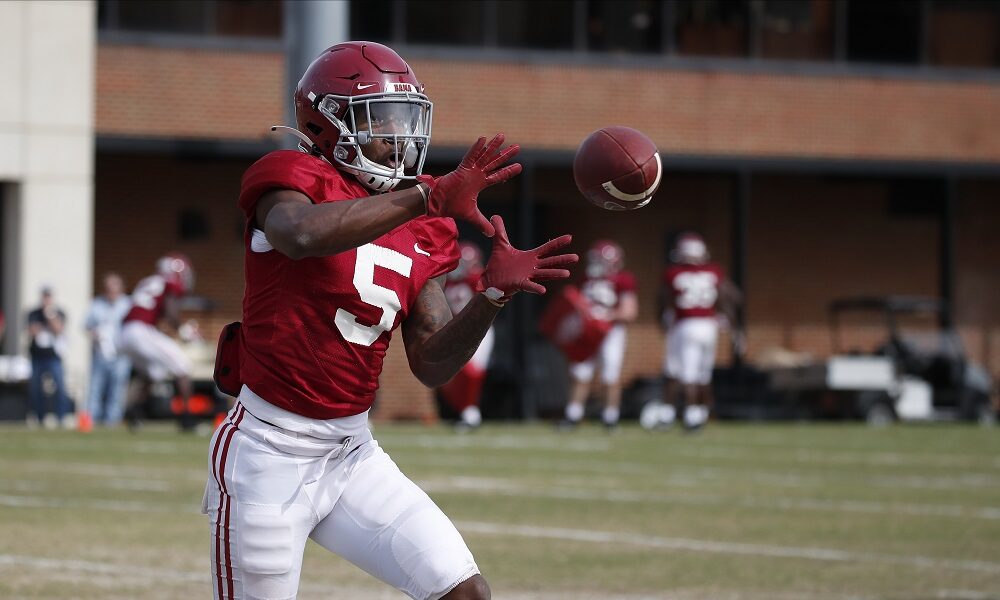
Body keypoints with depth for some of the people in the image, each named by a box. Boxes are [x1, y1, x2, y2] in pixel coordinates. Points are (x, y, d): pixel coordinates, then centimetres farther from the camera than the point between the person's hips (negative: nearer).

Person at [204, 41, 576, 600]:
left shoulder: (421, 234, 9)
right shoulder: (295, 179, -9)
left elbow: (432, 365, 5)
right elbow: (302, 235, -35)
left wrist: (493, 294, -11)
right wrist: (428, 197, -37)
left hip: (353, 454, 6)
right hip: (271, 455, -6)